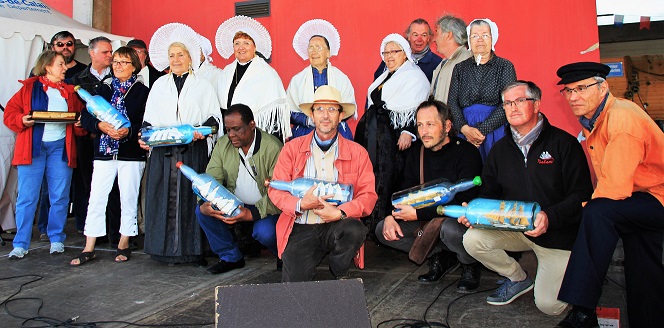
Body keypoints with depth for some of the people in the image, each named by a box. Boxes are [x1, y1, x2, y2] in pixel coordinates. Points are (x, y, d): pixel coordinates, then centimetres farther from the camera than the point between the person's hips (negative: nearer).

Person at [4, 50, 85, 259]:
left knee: (60, 198, 4)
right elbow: (10, 113, 5)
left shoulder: (70, 91, 14)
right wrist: (22, 120, -14)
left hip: (61, 147, 2)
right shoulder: (29, 87, 7)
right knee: (27, 198, -2)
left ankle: (56, 240, 16)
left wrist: (80, 123, -7)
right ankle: (20, 244, 6)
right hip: (32, 147, -2)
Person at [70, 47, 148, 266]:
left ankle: (124, 245, 19)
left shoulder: (142, 91, 3)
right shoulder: (103, 89, 13)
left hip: (131, 154, -3)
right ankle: (89, 249, 9)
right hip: (104, 151, 3)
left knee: (129, 199, 4)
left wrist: (129, 131, -21)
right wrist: (101, 126, -12)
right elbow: (86, 117, 7)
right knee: (96, 199, 1)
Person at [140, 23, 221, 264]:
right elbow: (148, 119, 17)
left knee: (190, 197, -6)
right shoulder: (159, 85, 20)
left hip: (193, 150, -2)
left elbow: (214, 116, 5)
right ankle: (165, 249, 4)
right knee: (163, 197, -2)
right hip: (162, 151, 3)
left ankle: (191, 249, -1)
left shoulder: (202, 85, 13)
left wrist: (202, 131, -14)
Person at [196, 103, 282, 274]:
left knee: (264, 232, -34)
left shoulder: (273, 147, -16)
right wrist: (204, 204, -26)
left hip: (264, 208, -5)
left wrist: (252, 214, -32)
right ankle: (231, 257, 1)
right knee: (202, 211, -17)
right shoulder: (222, 144, 1)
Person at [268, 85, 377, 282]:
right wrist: (301, 204, -15)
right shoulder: (292, 148, 8)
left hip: (337, 226, 1)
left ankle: (340, 275, -2)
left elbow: (368, 195, -1)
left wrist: (340, 213, -18)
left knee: (355, 229, -33)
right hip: (300, 229, 0)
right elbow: (275, 190, 4)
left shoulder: (357, 153, 6)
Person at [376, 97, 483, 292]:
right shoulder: (416, 154, 4)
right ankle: (441, 257, 3)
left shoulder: (467, 153, -16)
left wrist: (418, 213, -25)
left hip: (461, 219, -6)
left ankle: (470, 265, -4)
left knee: (450, 229, -40)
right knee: (383, 230, -7)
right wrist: (392, 215, -15)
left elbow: (463, 202, -24)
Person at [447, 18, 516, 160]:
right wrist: (465, 128, -12)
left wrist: (482, 130, -14)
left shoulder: (505, 66, 5)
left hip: (496, 131, -2)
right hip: (464, 134, 2)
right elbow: (452, 103, 4)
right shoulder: (460, 68, 13)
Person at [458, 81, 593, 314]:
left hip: (558, 234, -4)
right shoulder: (500, 149, 4)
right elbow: (489, 193, 7)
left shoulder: (563, 143, -11)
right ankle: (518, 278, 8)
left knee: (549, 305, -13)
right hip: (513, 228, 4)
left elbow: (581, 195, -15)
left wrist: (551, 216, -32)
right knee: (472, 239, -21)